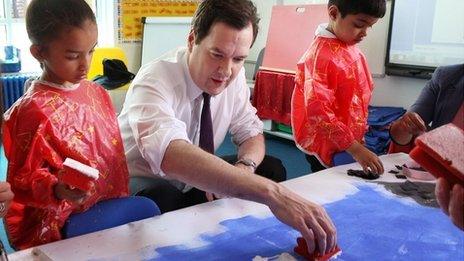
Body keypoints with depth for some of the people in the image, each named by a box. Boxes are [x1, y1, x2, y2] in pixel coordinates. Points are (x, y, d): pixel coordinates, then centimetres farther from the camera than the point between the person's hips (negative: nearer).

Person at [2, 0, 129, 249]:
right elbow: (23, 179, -14)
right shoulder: (34, 111, -19)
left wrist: (121, 198, 15)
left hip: (108, 209, 7)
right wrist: (57, 190, -32)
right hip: (62, 228, -7)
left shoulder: (97, 93, 4)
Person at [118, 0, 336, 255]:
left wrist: (243, 167, -28)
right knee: (164, 199, -38)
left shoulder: (234, 76, -11)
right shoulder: (154, 82, -31)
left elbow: (252, 134, -2)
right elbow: (171, 155, -49)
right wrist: (270, 192, -57)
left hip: (194, 181, 6)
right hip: (144, 184, -5)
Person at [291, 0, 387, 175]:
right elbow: (318, 111, -28)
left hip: (351, 142, 8)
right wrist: (355, 149, -29)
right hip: (328, 148, -8)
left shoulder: (350, 48, 4)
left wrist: (357, 138, 17)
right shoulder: (321, 55, -23)